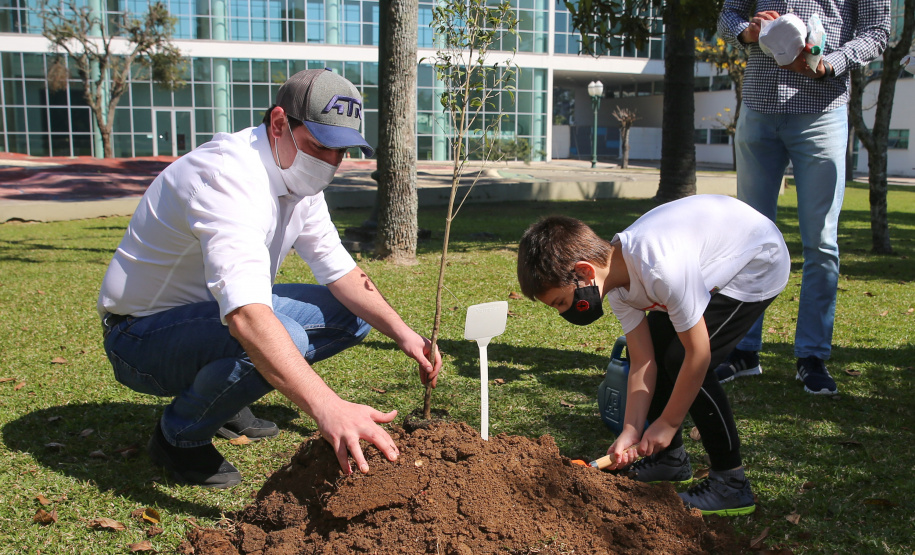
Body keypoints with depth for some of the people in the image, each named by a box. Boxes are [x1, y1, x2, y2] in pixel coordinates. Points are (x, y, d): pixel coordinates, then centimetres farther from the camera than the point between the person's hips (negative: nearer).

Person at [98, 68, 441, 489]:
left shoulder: (298, 177, -1)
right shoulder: (227, 177, -31)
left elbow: (339, 270, 4)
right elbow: (245, 313, -45)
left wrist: (402, 333, -11)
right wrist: (326, 407, -55)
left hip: (218, 312, 9)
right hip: (142, 336, -9)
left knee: (353, 314, 2)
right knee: (279, 339, -36)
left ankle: (223, 402, 11)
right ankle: (180, 435, -7)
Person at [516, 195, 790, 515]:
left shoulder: (659, 267, -37)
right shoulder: (617, 279, -11)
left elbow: (698, 353, -28)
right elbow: (642, 363, -7)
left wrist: (668, 423, -17)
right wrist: (631, 431, -13)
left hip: (759, 264, -8)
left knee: (681, 359, -17)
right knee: (655, 350, 2)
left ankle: (731, 483, -6)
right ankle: (671, 459, 20)